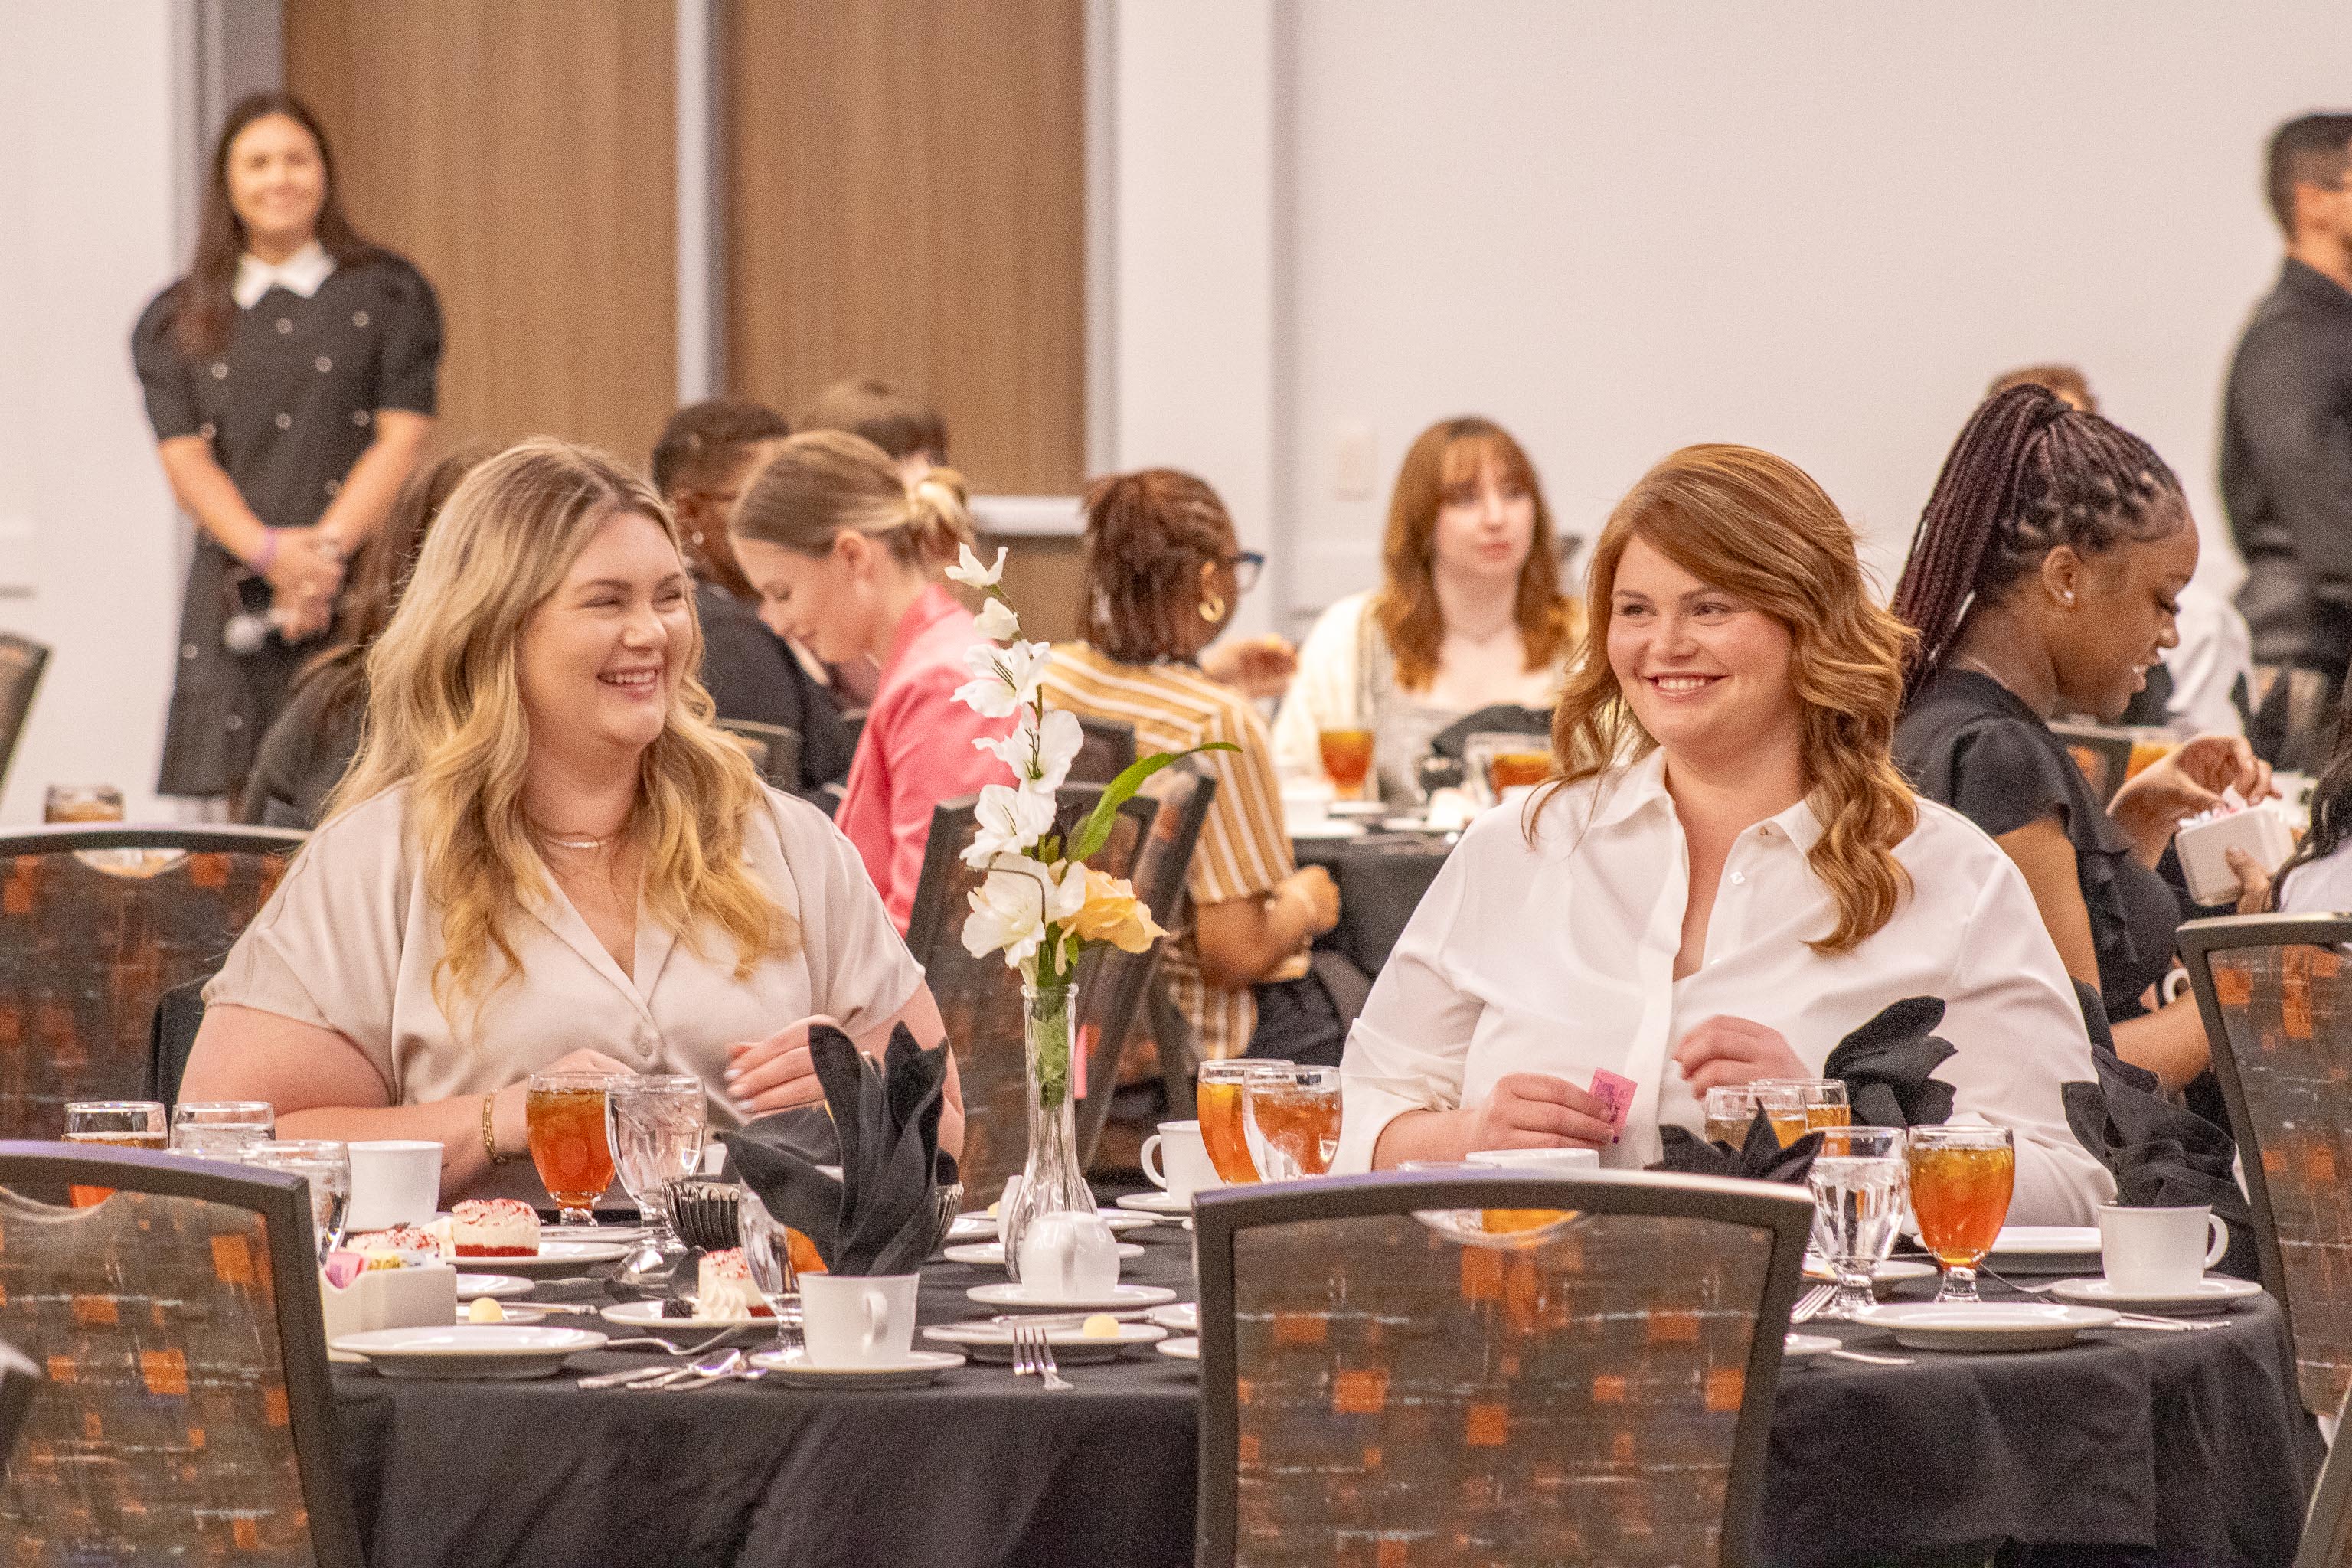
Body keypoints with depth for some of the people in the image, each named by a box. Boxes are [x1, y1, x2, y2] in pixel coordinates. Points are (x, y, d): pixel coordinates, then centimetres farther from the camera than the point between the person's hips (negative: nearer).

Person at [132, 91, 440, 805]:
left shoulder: (388, 295, 9)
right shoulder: (175, 322, 14)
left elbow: (402, 438, 0)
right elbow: (184, 457, 4)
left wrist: (325, 549, -14)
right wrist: (270, 551, -14)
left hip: (362, 580, -2)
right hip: (238, 598, 2)